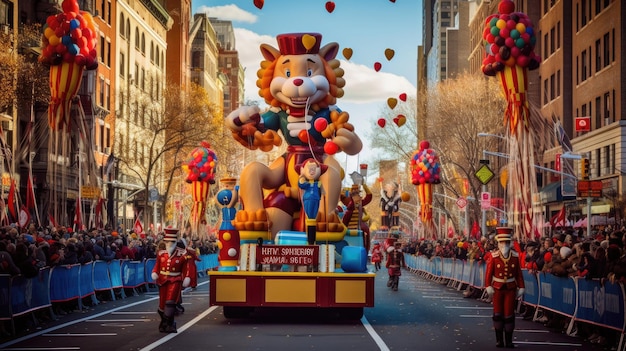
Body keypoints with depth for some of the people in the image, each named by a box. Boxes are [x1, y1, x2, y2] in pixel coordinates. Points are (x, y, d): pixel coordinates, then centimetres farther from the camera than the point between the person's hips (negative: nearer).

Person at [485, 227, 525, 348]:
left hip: (511, 288, 1)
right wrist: (488, 286, -14)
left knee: (509, 315, 2)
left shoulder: (515, 256, -2)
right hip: (497, 288, -1)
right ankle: (499, 340, 14)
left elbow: (519, 273, 2)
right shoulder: (494, 256, -7)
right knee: (498, 314, 5)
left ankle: (509, 341, 11)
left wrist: (521, 287, 1)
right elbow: (489, 272, -7)